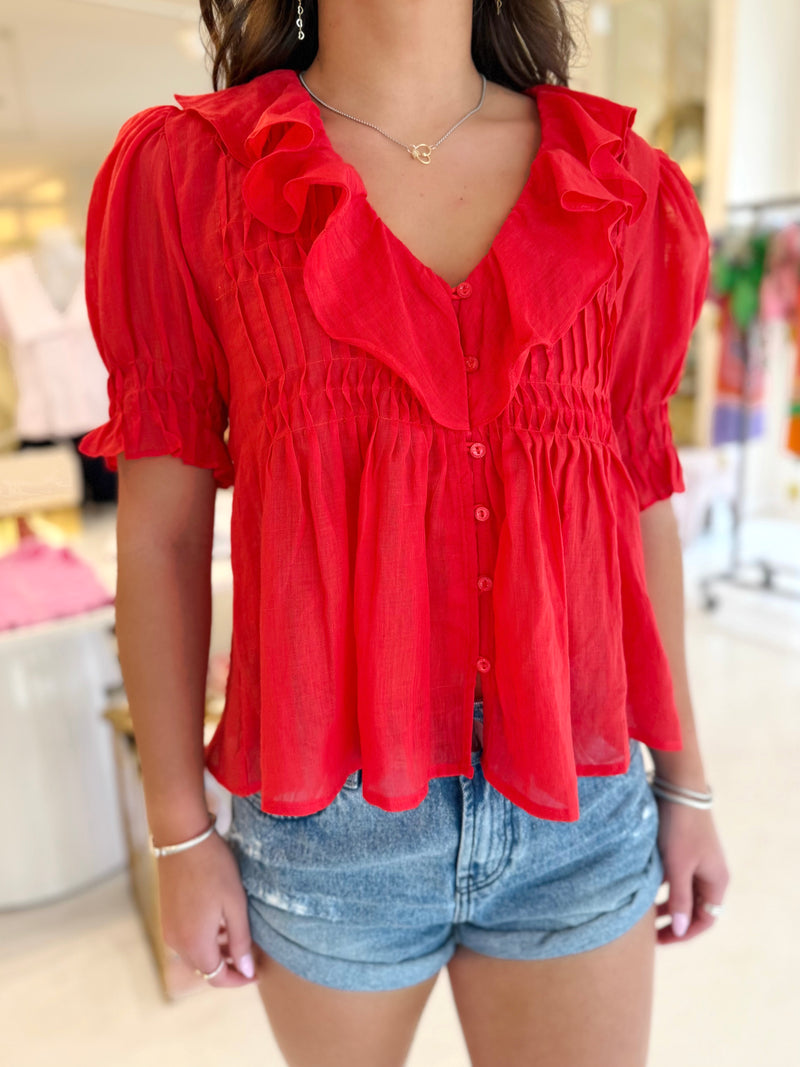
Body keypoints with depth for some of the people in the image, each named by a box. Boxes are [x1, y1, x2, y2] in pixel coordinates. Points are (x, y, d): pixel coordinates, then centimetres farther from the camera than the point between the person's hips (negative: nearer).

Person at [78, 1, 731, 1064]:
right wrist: (180, 832, 0)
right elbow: (160, 534, -4)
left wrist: (684, 781, 10)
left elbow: (641, 505, 5)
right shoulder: (186, 171, -4)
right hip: (328, 820, -1)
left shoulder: (622, 188, 2)